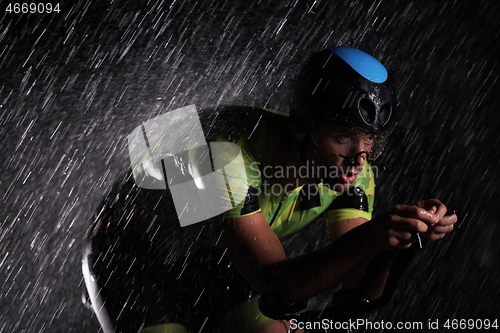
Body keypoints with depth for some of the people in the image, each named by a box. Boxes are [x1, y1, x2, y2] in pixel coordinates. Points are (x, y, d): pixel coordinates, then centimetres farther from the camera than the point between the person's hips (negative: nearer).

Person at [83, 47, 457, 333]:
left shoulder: (355, 172, -17)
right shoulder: (228, 153, -37)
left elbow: (362, 289, -19)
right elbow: (275, 283, -39)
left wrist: (403, 230, -38)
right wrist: (367, 237, -53)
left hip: (213, 266, 5)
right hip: (134, 263, -5)